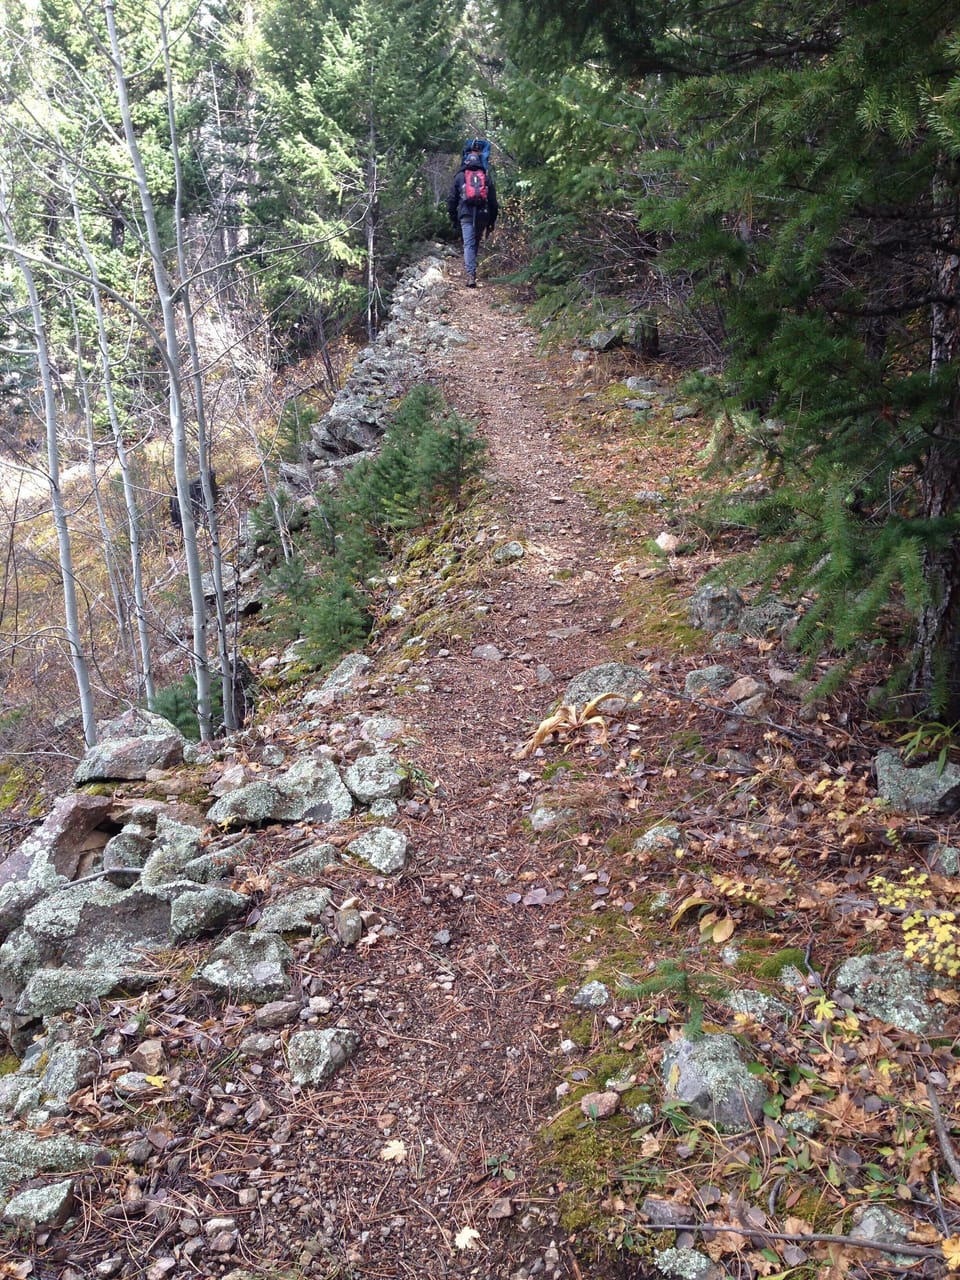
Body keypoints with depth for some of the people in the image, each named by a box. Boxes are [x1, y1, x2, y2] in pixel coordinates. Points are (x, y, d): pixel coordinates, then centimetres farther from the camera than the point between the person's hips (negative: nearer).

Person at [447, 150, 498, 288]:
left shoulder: (459, 177, 7)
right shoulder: (487, 178, 12)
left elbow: (451, 199, 7)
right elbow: (493, 201, 11)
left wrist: (453, 218, 15)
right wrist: (491, 222, 15)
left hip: (466, 215, -2)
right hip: (482, 215, 2)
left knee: (468, 244, -7)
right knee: (476, 243, 20)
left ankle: (471, 275, -22)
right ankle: (470, 266, 29)